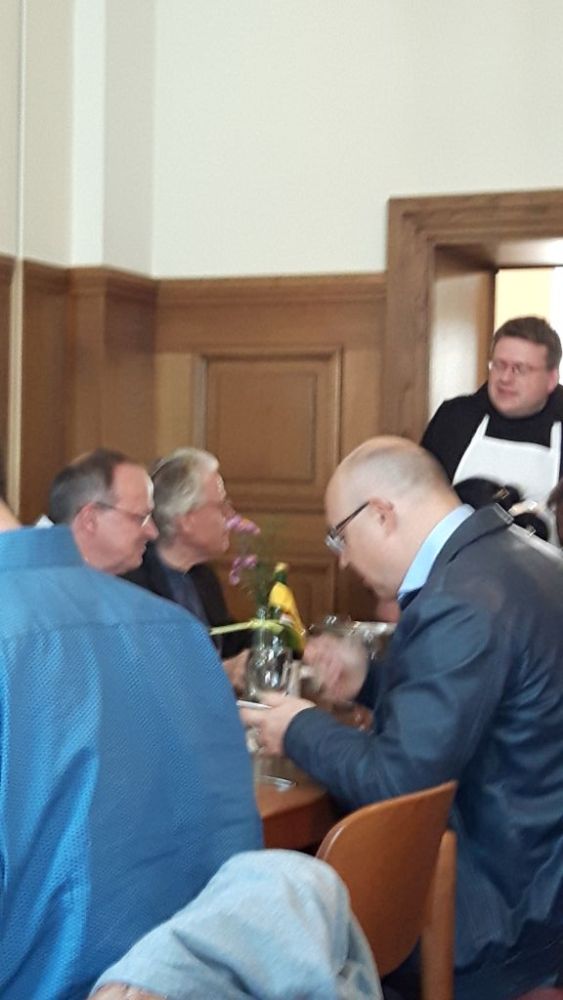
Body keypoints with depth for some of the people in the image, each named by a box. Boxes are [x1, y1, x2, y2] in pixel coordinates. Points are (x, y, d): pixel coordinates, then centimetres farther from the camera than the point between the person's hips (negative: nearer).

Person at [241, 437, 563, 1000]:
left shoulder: (462, 602, -25)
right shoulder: (513, 553, 5)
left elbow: (395, 781, -23)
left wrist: (300, 729, -7)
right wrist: (370, 680, 10)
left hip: (500, 902, -9)